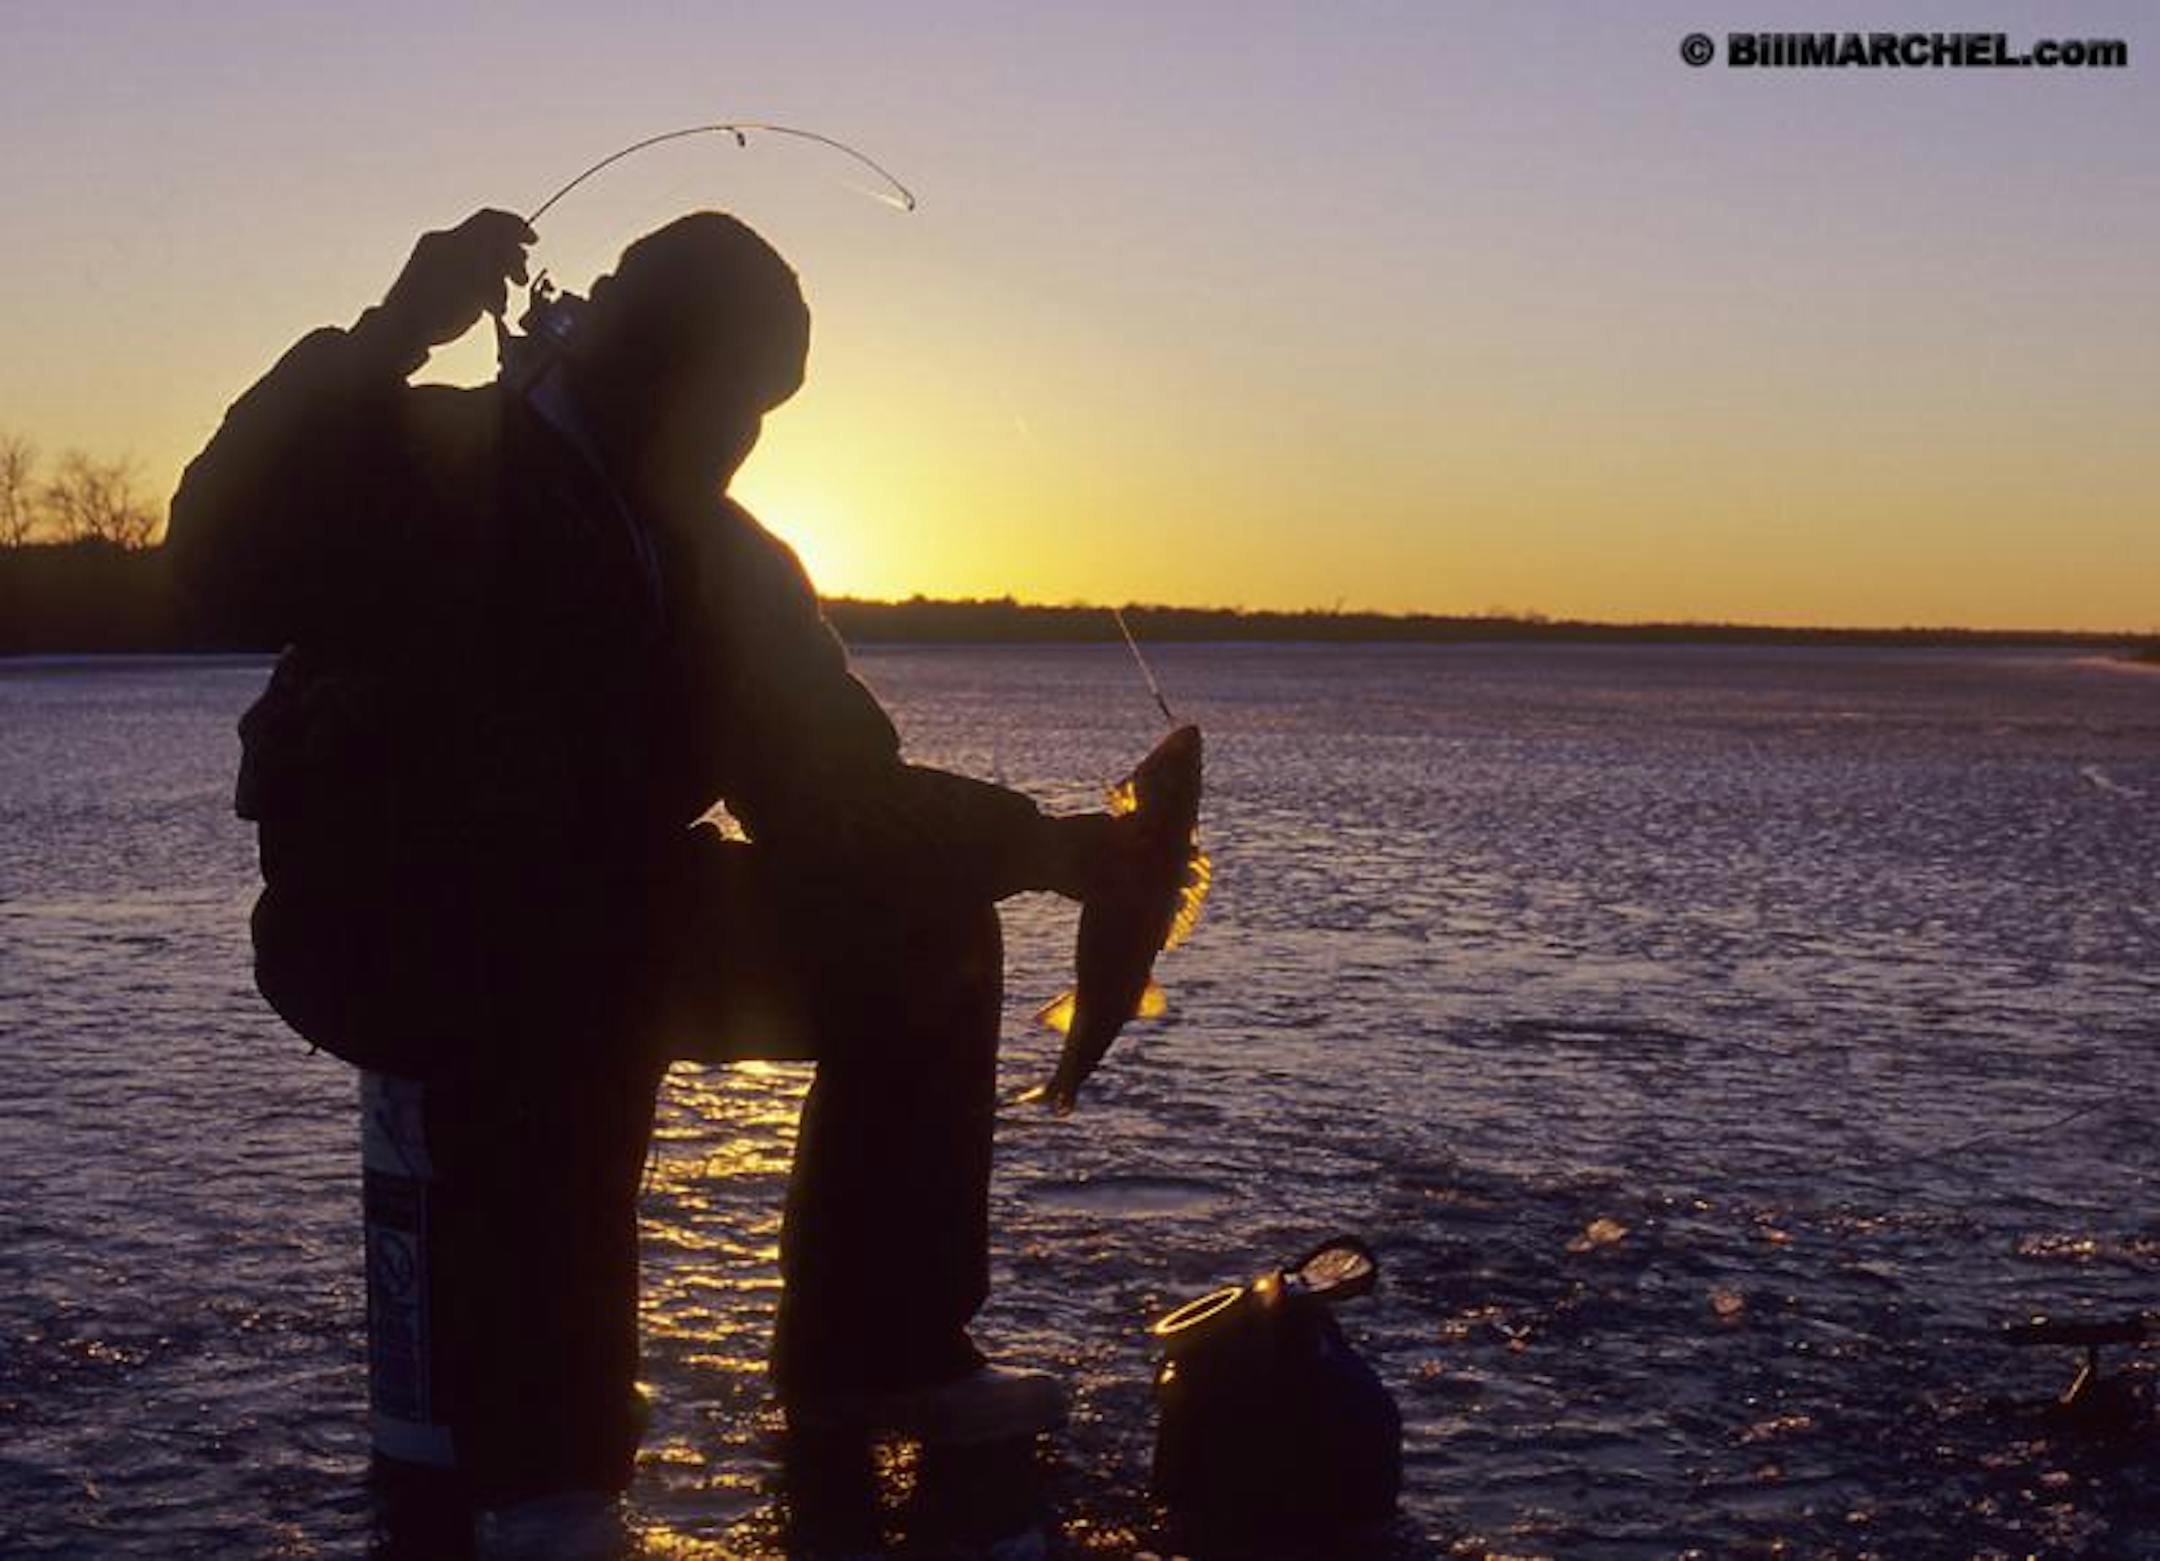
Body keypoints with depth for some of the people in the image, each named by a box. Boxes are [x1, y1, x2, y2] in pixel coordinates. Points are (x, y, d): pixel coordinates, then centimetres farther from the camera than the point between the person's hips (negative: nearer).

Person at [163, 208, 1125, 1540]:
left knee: (921, 937, -2)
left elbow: (843, 800, 5)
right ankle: (546, 1483, -36)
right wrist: (390, 340, -33)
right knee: (564, 946, -37)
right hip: (389, 939, -6)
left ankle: (879, 1350, -1)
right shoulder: (427, 466, -7)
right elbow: (226, 570, -26)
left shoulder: (729, 560, 9)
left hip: (604, 940, 6)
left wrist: (1041, 843, -8)